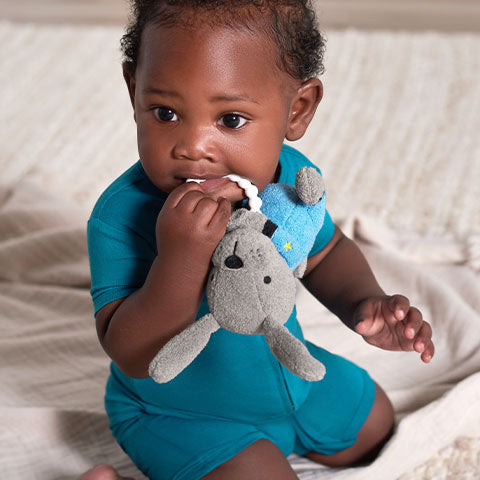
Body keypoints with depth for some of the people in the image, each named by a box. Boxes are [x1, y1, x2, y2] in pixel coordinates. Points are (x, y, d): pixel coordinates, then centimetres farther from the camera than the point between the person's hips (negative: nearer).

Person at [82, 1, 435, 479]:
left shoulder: (293, 178, -16)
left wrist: (364, 304, -13)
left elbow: (324, 251, 6)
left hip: (289, 374, 6)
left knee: (376, 424, 20)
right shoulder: (123, 216, -33)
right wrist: (180, 259, -49)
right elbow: (134, 359, -35)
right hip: (178, 414, -6)